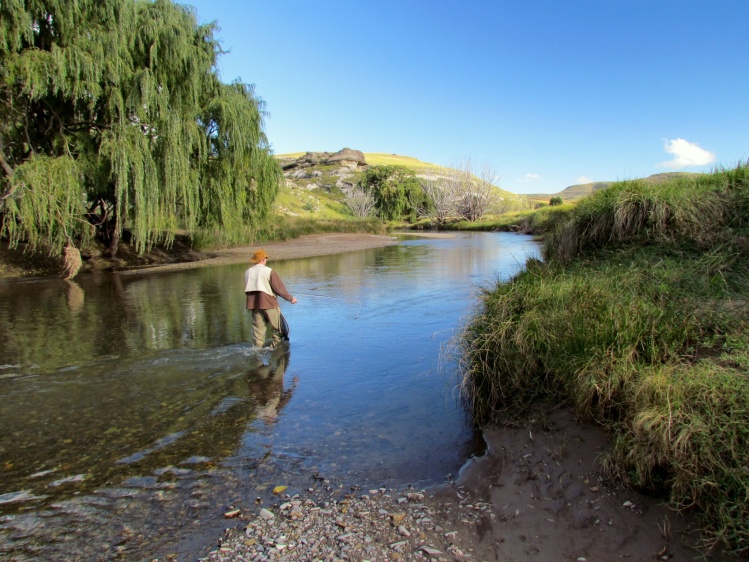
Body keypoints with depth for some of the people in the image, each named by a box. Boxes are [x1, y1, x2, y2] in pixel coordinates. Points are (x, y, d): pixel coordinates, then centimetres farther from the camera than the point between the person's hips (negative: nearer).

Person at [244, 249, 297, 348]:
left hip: (253, 303, 5)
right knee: (276, 324, 9)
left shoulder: (247, 272, 6)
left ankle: (258, 346, 9)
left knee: (258, 325, 10)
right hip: (268, 302, -5)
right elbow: (279, 287, -9)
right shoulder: (268, 271, -11)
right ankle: (276, 342, 14)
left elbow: (248, 289, 11)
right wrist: (290, 298, 1)